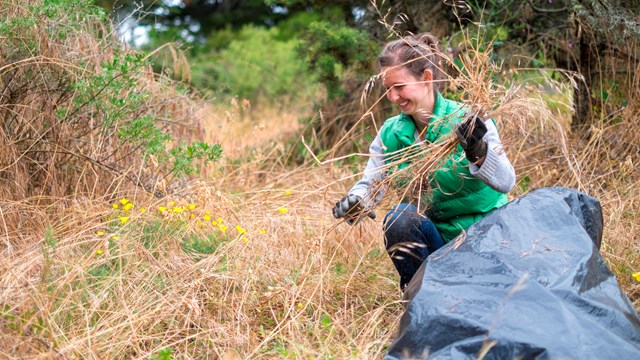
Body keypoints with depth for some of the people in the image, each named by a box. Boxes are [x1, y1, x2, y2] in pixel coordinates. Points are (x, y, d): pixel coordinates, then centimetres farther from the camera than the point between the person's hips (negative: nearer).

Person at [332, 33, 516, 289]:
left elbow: (507, 182, -23)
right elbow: (371, 184, -4)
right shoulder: (390, 134, 0)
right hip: (436, 236, 3)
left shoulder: (468, 122, -14)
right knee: (400, 218, -28)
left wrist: (480, 152, -43)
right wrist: (354, 203, -27)